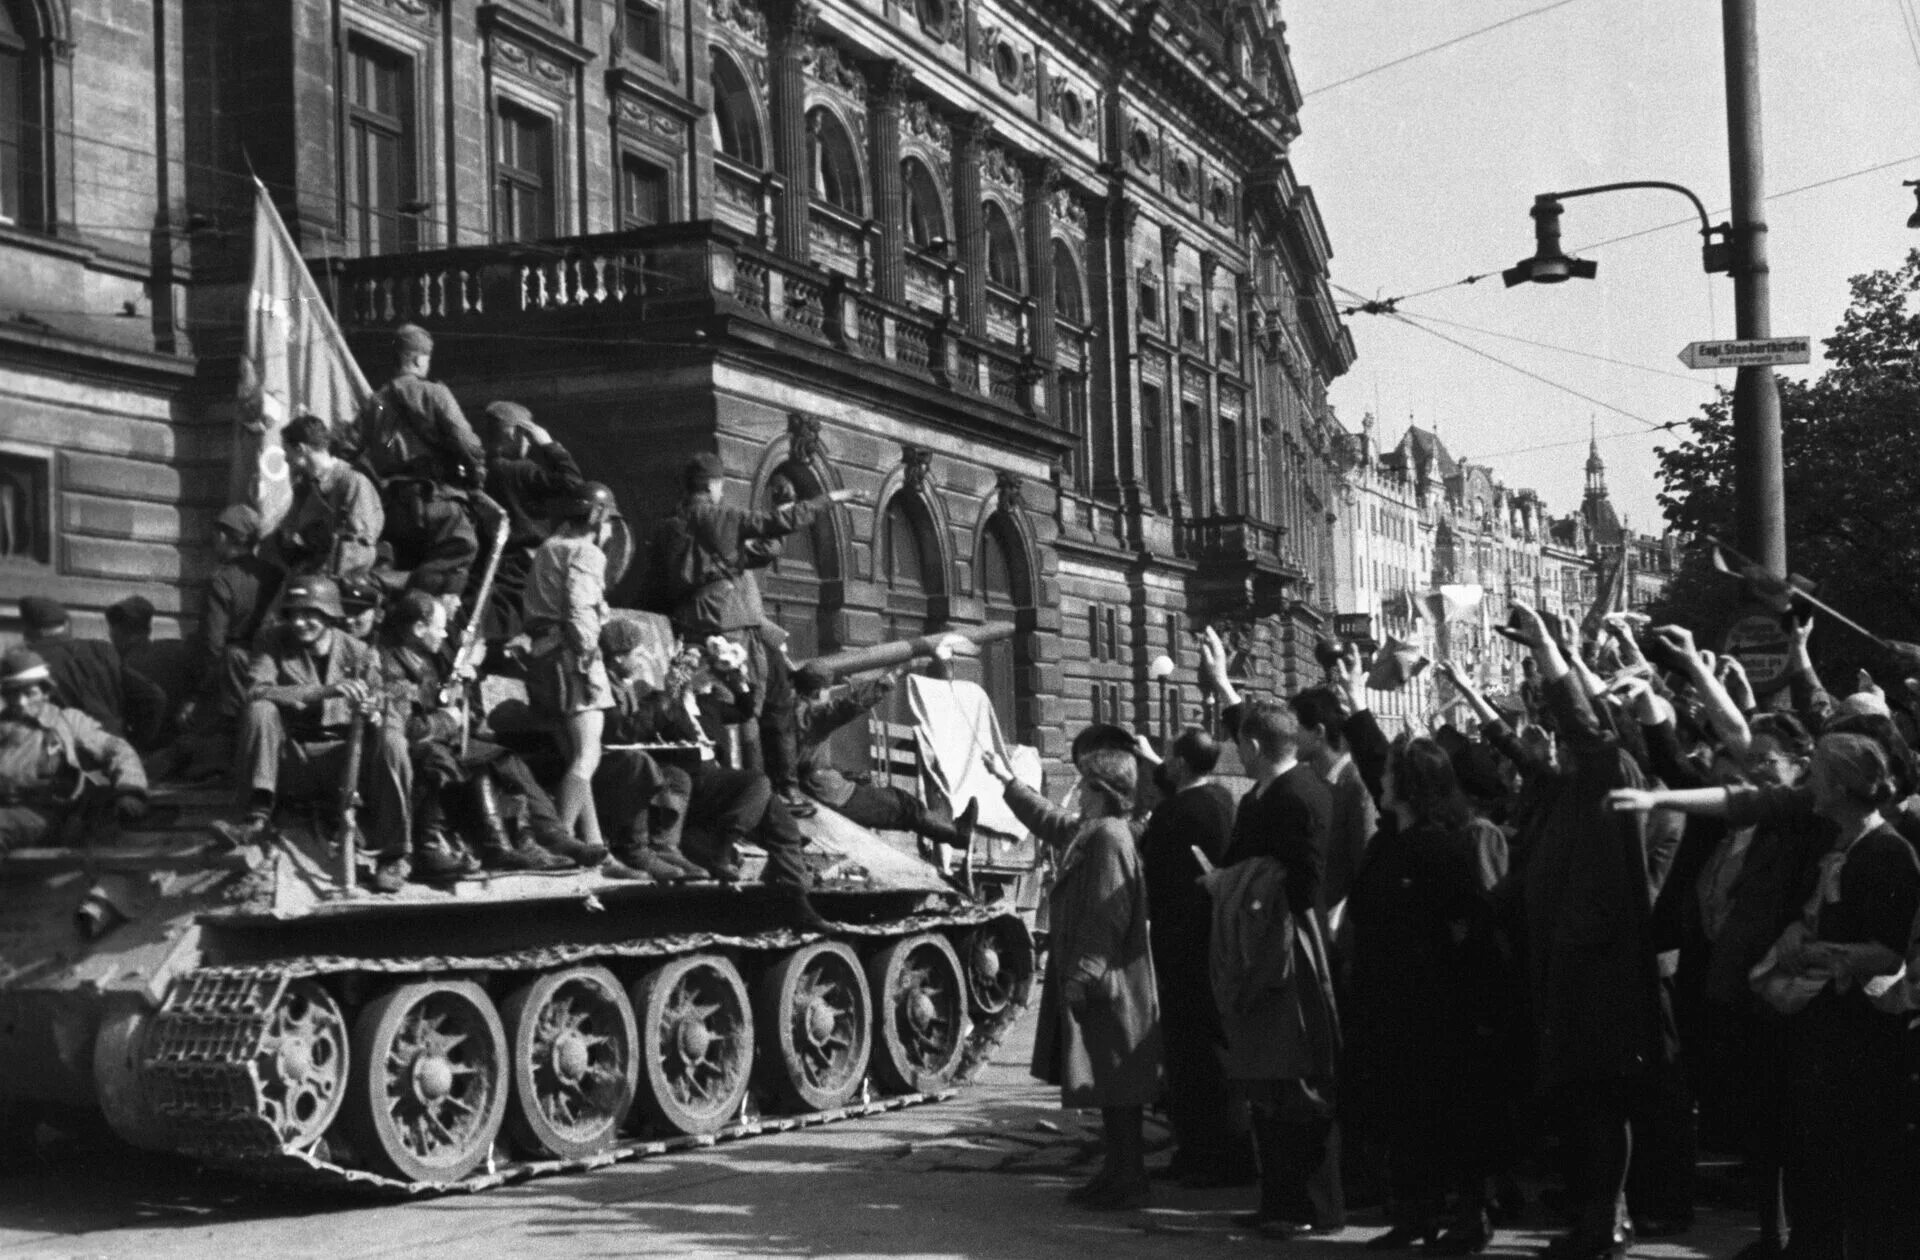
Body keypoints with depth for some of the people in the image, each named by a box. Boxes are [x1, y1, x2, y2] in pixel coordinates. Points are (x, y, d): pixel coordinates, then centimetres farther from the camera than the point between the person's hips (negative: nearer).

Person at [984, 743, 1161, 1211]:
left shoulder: (1109, 839, -18)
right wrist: (1007, 780, 40)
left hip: (1105, 986, -10)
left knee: (1115, 1087, -4)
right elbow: (1048, 820, 33)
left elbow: (1105, 919, -22)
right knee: (1111, 1088, 14)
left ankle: (1127, 1182, 2)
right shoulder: (1087, 832, 12)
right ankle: (1118, 1173, 22)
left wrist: (1082, 975, -21)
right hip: (1097, 981, 10)